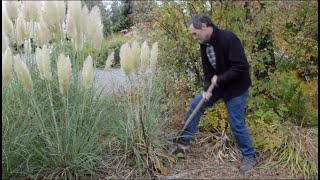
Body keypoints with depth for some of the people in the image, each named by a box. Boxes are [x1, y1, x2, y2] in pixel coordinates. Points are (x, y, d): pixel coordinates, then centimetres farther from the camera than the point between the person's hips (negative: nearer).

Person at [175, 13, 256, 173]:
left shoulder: (228, 38, -27)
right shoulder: (204, 44, -2)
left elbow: (241, 67, -30)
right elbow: (207, 70, 4)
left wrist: (219, 79, -24)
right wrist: (206, 88, -10)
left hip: (236, 87, -7)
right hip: (218, 85, 8)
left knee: (236, 124, -1)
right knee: (196, 104, 5)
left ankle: (249, 157, 21)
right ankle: (184, 140, 20)